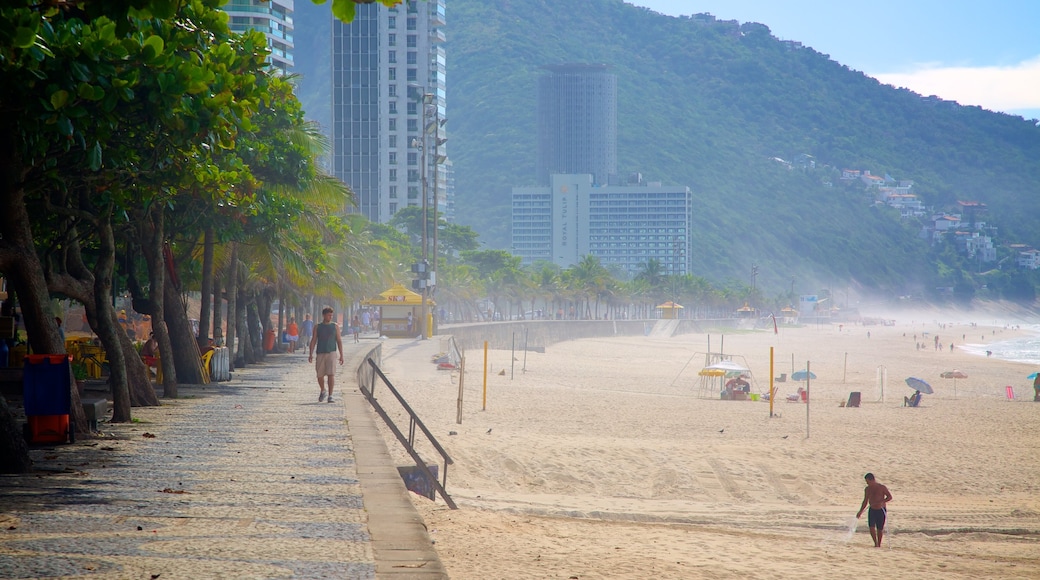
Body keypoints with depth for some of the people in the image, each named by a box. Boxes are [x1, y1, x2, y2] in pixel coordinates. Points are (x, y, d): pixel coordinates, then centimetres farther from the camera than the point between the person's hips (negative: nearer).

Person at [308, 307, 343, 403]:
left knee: (331, 374, -12)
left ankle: (330, 396, -9)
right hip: (320, 353, 1)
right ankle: (322, 391, 31)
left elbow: (339, 341, 8)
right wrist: (311, 354, -5)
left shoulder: (335, 326, 7)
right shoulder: (317, 327, 7)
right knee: (320, 375, 4)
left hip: (331, 353, -1)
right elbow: (313, 340, 5)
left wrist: (341, 355, 3)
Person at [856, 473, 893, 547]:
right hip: (872, 510, 4)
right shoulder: (867, 489, 4)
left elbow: (890, 497, -9)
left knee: (880, 529, 2)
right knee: (871, 527, -13)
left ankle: (879, 544, 16)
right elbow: (865, 501, 13)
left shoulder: (882, 488, -10)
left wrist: (881, 502, -24)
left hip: (881, 510, -3)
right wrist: (860, 512, 10)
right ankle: (876, 544, -4)